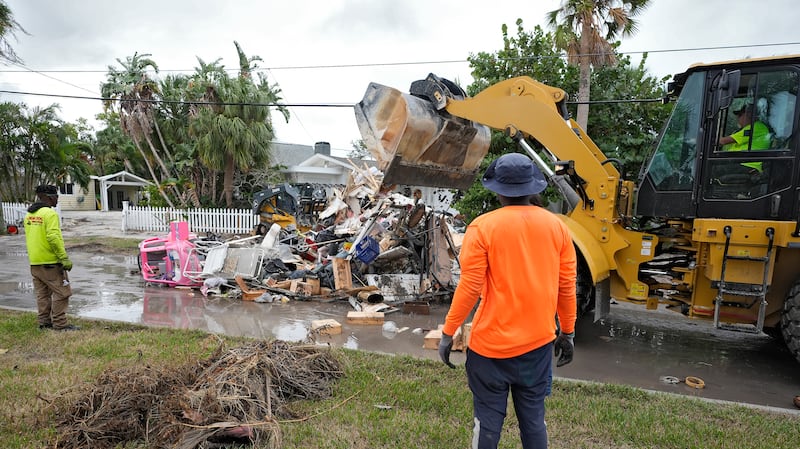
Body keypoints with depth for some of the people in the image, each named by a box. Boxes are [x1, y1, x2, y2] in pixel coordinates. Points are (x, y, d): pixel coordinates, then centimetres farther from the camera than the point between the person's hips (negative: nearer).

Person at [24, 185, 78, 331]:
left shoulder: (29, 214, 12)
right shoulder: (50, 213, -15)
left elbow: (29, 238, 17)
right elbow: (53, 237, -23)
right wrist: (64, 258, -21)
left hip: (34, 262, 9)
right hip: (50, 262, -9)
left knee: (42, 294, 15)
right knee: (61, 293, -2)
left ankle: (44, 322, 21)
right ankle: (60, 324, 0)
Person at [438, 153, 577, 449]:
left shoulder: (482, 227, -12)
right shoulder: (556, 226, 0)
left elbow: (470, 287, -13)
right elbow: (566, 286, 4)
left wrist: (448, 332, -3)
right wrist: (567, 332, 16)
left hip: (492, 343, -3)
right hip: (539, 341, 4)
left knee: (488, 420, 11)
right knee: (533, 419, 17)